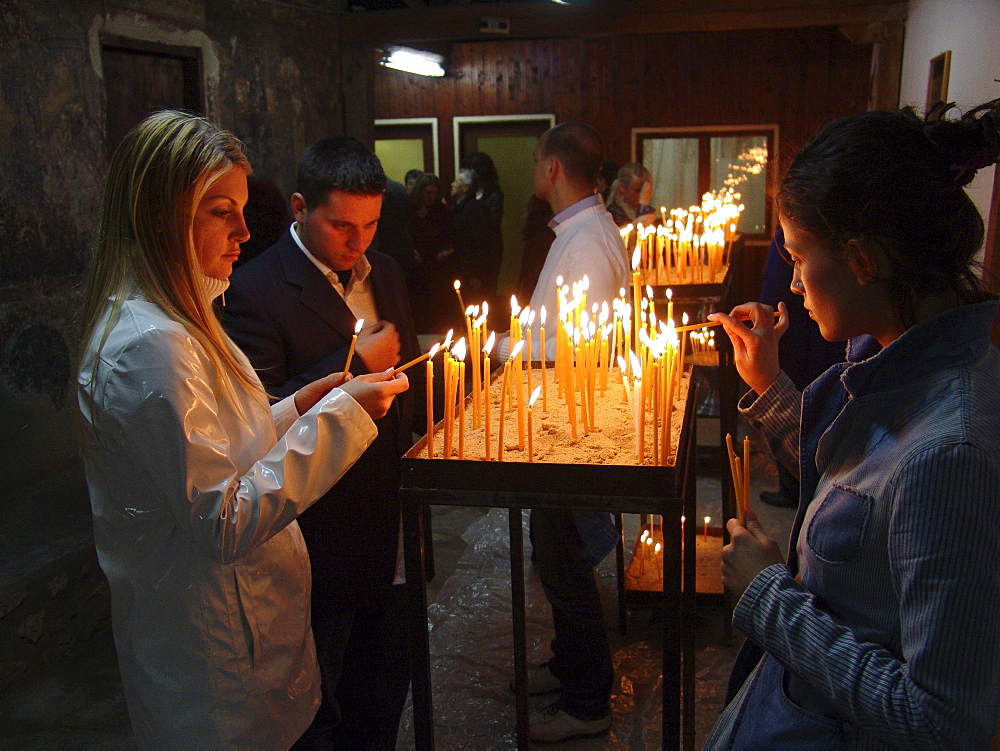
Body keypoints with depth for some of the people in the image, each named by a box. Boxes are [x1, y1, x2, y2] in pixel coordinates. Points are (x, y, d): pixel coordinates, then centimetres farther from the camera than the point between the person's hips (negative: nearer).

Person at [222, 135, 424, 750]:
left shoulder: (385, 273, 8)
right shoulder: (257, 292, -17)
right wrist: (354, 364, -22)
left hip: (392, 533, 7)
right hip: (323, 545, -7)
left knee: (383, 698, 23)